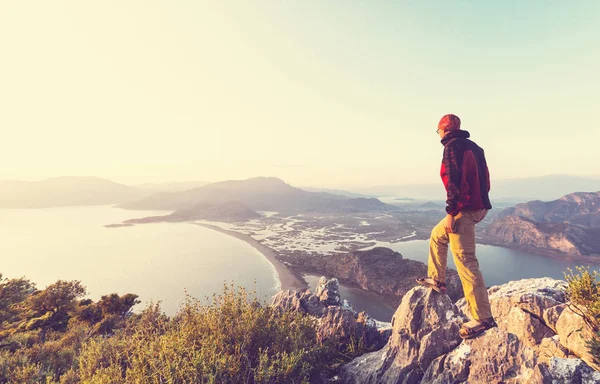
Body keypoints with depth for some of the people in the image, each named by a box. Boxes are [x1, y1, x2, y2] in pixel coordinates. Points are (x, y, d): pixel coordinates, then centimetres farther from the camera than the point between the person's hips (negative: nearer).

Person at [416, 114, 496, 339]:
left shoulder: (453, 146, -10)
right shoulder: (474, 147, 18)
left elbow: (454, 181, -19)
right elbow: (484, 178, 19)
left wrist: (451, 213, -18)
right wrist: (480, 200, 23)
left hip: (464, 209, -10)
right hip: (480, 206, 10)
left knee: (465, 261, -8)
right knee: (437, 235, 26)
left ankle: (482, 318, -4)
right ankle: (437, 280, 34)